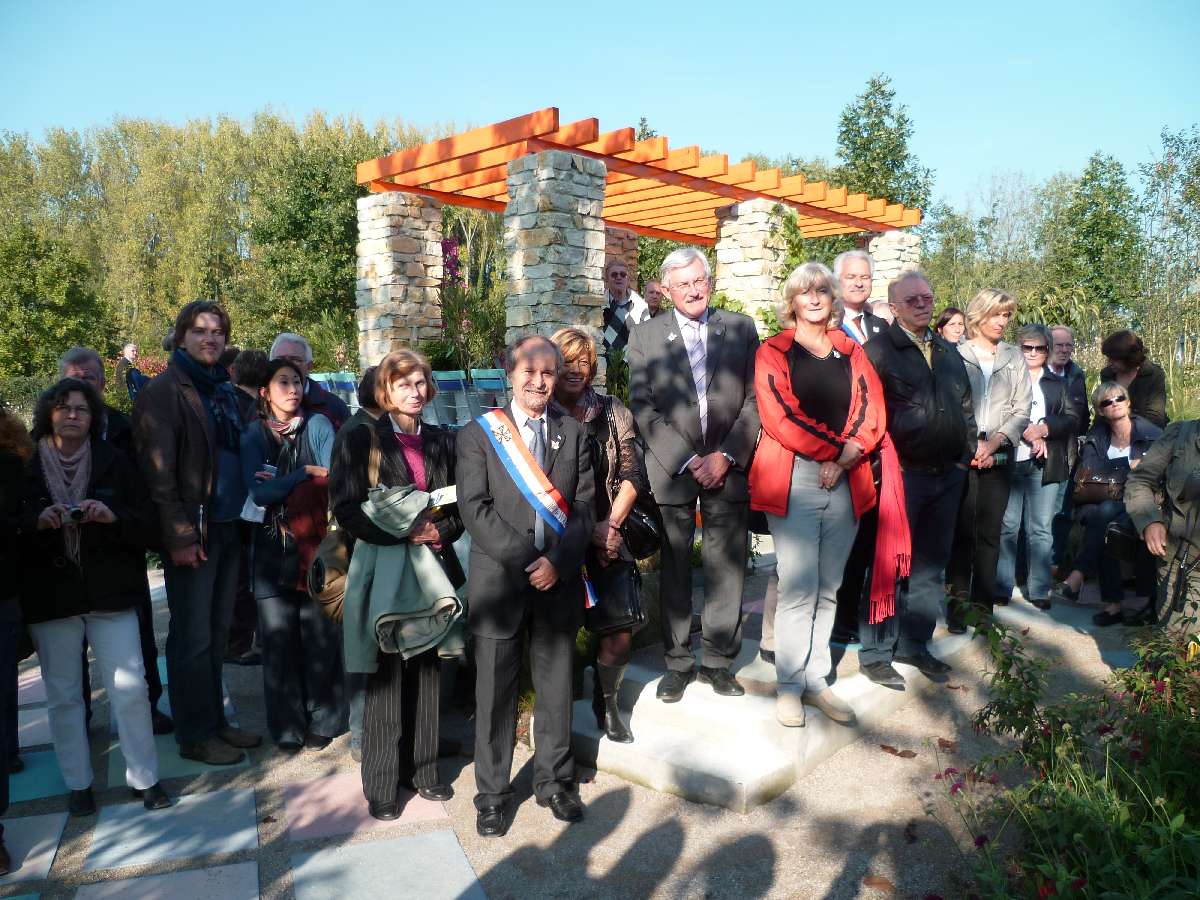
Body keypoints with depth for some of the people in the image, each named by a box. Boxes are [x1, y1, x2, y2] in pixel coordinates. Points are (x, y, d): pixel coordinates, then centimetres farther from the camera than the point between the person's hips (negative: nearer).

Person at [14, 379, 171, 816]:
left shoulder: (114, 461, 1)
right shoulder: (26, 467, 2)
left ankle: (144, 777, 13)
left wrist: (112, 515, -21)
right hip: (50, 596, 1)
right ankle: (78, 783, 25)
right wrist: (37, 521, -18)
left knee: (130, 689, -2)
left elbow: (147, 522, -2)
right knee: (63, 695, 10)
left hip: (110, 593, -1)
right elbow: (12, 530, 2)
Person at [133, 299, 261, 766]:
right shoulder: (163, 392, -6)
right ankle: (195, 735, 15)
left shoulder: (224, 391, 15)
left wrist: (244, 518, 7)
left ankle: (214, 720, 25)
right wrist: (179, 537, -15)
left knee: (217, 632, 13)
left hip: (229, 529, 6)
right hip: (193, 531, -6)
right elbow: (158, 472, -12)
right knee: (193, 636, 3)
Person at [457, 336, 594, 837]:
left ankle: (554, 781, 31)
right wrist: (526, 559, -15)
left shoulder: (573, 433, 8)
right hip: (499, 582, -2)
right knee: (495, 693, 6)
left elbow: (585, 506, 4)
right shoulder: (478, 434, -1)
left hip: (559, 581, 3)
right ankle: (492, 794, 23)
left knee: (556, 688, 14)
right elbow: (474, 508, -8)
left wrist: (559, 560, -10)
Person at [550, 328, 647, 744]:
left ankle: (607, 702, 21)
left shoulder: (613, 413, 7)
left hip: (606, 540, 2)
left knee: (620, 635, -3)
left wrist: (611, 523, -8)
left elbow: (632, 474, 5)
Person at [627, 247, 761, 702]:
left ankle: (718, 660, 20)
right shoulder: (645, 336, 3)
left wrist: (726, 456, -8)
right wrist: (687, 461, -11)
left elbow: (754, 400, 3)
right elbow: (642, 408, -3)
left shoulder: (741, 328, 7)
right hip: (671, 470, -1)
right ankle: (678, 661, 19)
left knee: (727, 569, 6)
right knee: (673, 570, 6)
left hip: (728, 467, 1)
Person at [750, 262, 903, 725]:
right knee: (798, 588, -5)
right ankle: (790, 685, 8)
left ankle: (816, 679, 18)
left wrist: (844, 458, -9)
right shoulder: (773, 352, 4)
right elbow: (779, 414, -8)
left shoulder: (852, 351, 16)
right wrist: (833, 448, -10)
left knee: (828, 589, 8)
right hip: (794, 481, -4)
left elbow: (872, 411, 6)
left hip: (845, 482, 4)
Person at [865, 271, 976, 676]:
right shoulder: (878, 350, -7)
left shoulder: (948, 351, 15)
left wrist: (966, 454, 12)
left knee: (931, 564, 13)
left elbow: (966, 404, 20)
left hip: (949, 475, 7)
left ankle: (915, 643, 24)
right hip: (903, 475, -7)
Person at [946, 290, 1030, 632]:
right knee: (961, 530, -3)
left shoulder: (1015, 358, 11)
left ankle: (983, 603, 10)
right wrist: (971, 444, -9)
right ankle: (958, 602, 4)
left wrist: (994, 441, -7)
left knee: (990, 532, 3)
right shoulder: (956, 354, 2)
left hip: (998, 457, 3)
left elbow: (1021, 410, 7)